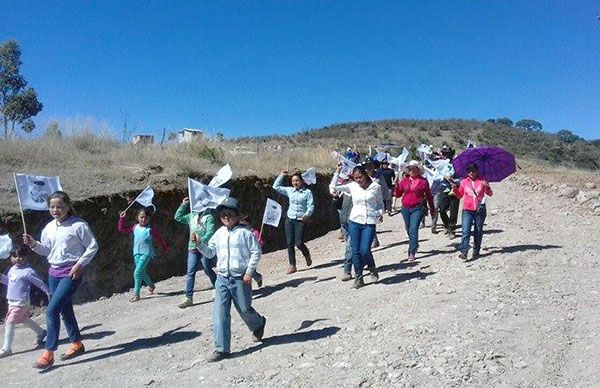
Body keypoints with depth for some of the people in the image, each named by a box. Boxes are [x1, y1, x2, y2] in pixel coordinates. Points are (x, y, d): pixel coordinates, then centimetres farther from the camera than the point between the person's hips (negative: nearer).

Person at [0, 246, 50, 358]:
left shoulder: (28, 272, -18)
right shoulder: (12, 269, 6)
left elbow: (40, 283, -12)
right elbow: (9, 282, 21)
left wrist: (49, 293, -7)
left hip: (21, 302, -8)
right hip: (11, 301, 9)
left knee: (9, 323, -7)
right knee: (24, 320, 21)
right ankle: (41, 332, 40)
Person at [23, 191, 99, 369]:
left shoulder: (78, 225, -13)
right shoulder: (49, 227, 8)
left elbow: (92, 246, -9)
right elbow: (46, 250, 16)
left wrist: (79, 264, -15)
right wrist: (33, 244, -2)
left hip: (71, 273, -8)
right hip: (53, 272, 8)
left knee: (52, 310, -14)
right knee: (65, 310, 16)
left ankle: (48, 354, -4)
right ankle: (77, 344, 31)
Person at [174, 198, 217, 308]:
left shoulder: (209, 217, -8)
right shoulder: (192, 215, 12)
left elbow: (210, 232, -20)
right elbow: (178, 217, 21)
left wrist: (201, 240, -35)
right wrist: (183, 205, 12)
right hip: (192, 248, 5)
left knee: (208, 271, 9)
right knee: (190, 272, -1)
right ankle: (189, 297, 2)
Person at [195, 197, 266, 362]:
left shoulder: (244, 232, -7)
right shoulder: (218, 234, 8)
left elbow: (256, 252, -6)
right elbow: (210, 252, 14)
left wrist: (249, 271, -11)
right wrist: (199, 244, -3)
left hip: (240, 279, -4)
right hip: (222, 278, 4)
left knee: (245, 310, 9)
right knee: (220, 313, -3)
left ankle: (258, 324, 43)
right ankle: (221, 348, 4)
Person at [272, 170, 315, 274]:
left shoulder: (307, 192, -1)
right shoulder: (289, 190, 10)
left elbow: (311, 206, -6)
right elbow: (276, 186, 16)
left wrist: (307, 214, -23)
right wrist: (281, 176, 12)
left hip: (301, 220, -4)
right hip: (289, 219, 4)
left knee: (299, 243, -8)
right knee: (290, 243, 1)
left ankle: (307, 255, 25)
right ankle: (292, 265, 10)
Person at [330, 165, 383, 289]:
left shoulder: (376, 187, -1)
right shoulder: (352, 186, 2)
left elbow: (380, 203, 11)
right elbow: (333, 186, 1)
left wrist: (380, 213, -6)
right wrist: (338, 171, -3)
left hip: (370, 223, -2)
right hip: (354, 222, 2)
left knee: (364, 250, -11)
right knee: (355, 251, 3)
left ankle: (372, 268, 20)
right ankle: (358, 278, 16)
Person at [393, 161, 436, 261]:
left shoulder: (423, 181, -1)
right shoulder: (404, 180, 5)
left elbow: (429, 196, 7)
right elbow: (398, 194, 8)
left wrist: (432, 210, 13)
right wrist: (397, 185, -10)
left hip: (417, 208, -4)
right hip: (405, 208, 4)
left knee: (413, 229, -14)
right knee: (409, 230, 16)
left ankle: (411, 253, -10)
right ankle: (415, 245, 41)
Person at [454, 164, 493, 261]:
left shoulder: (482, 180, 4)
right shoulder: (464, 182, 6)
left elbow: (490, 194, 8)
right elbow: (459, 195, 14)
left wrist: (487, 187, -12)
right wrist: (455, 189, -4)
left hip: (480, 210, 1)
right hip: (467, 210, 0)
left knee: (478, 232, 9)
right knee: (466, 231, -12)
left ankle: (476, 252, 20)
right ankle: (463, 252, -18)